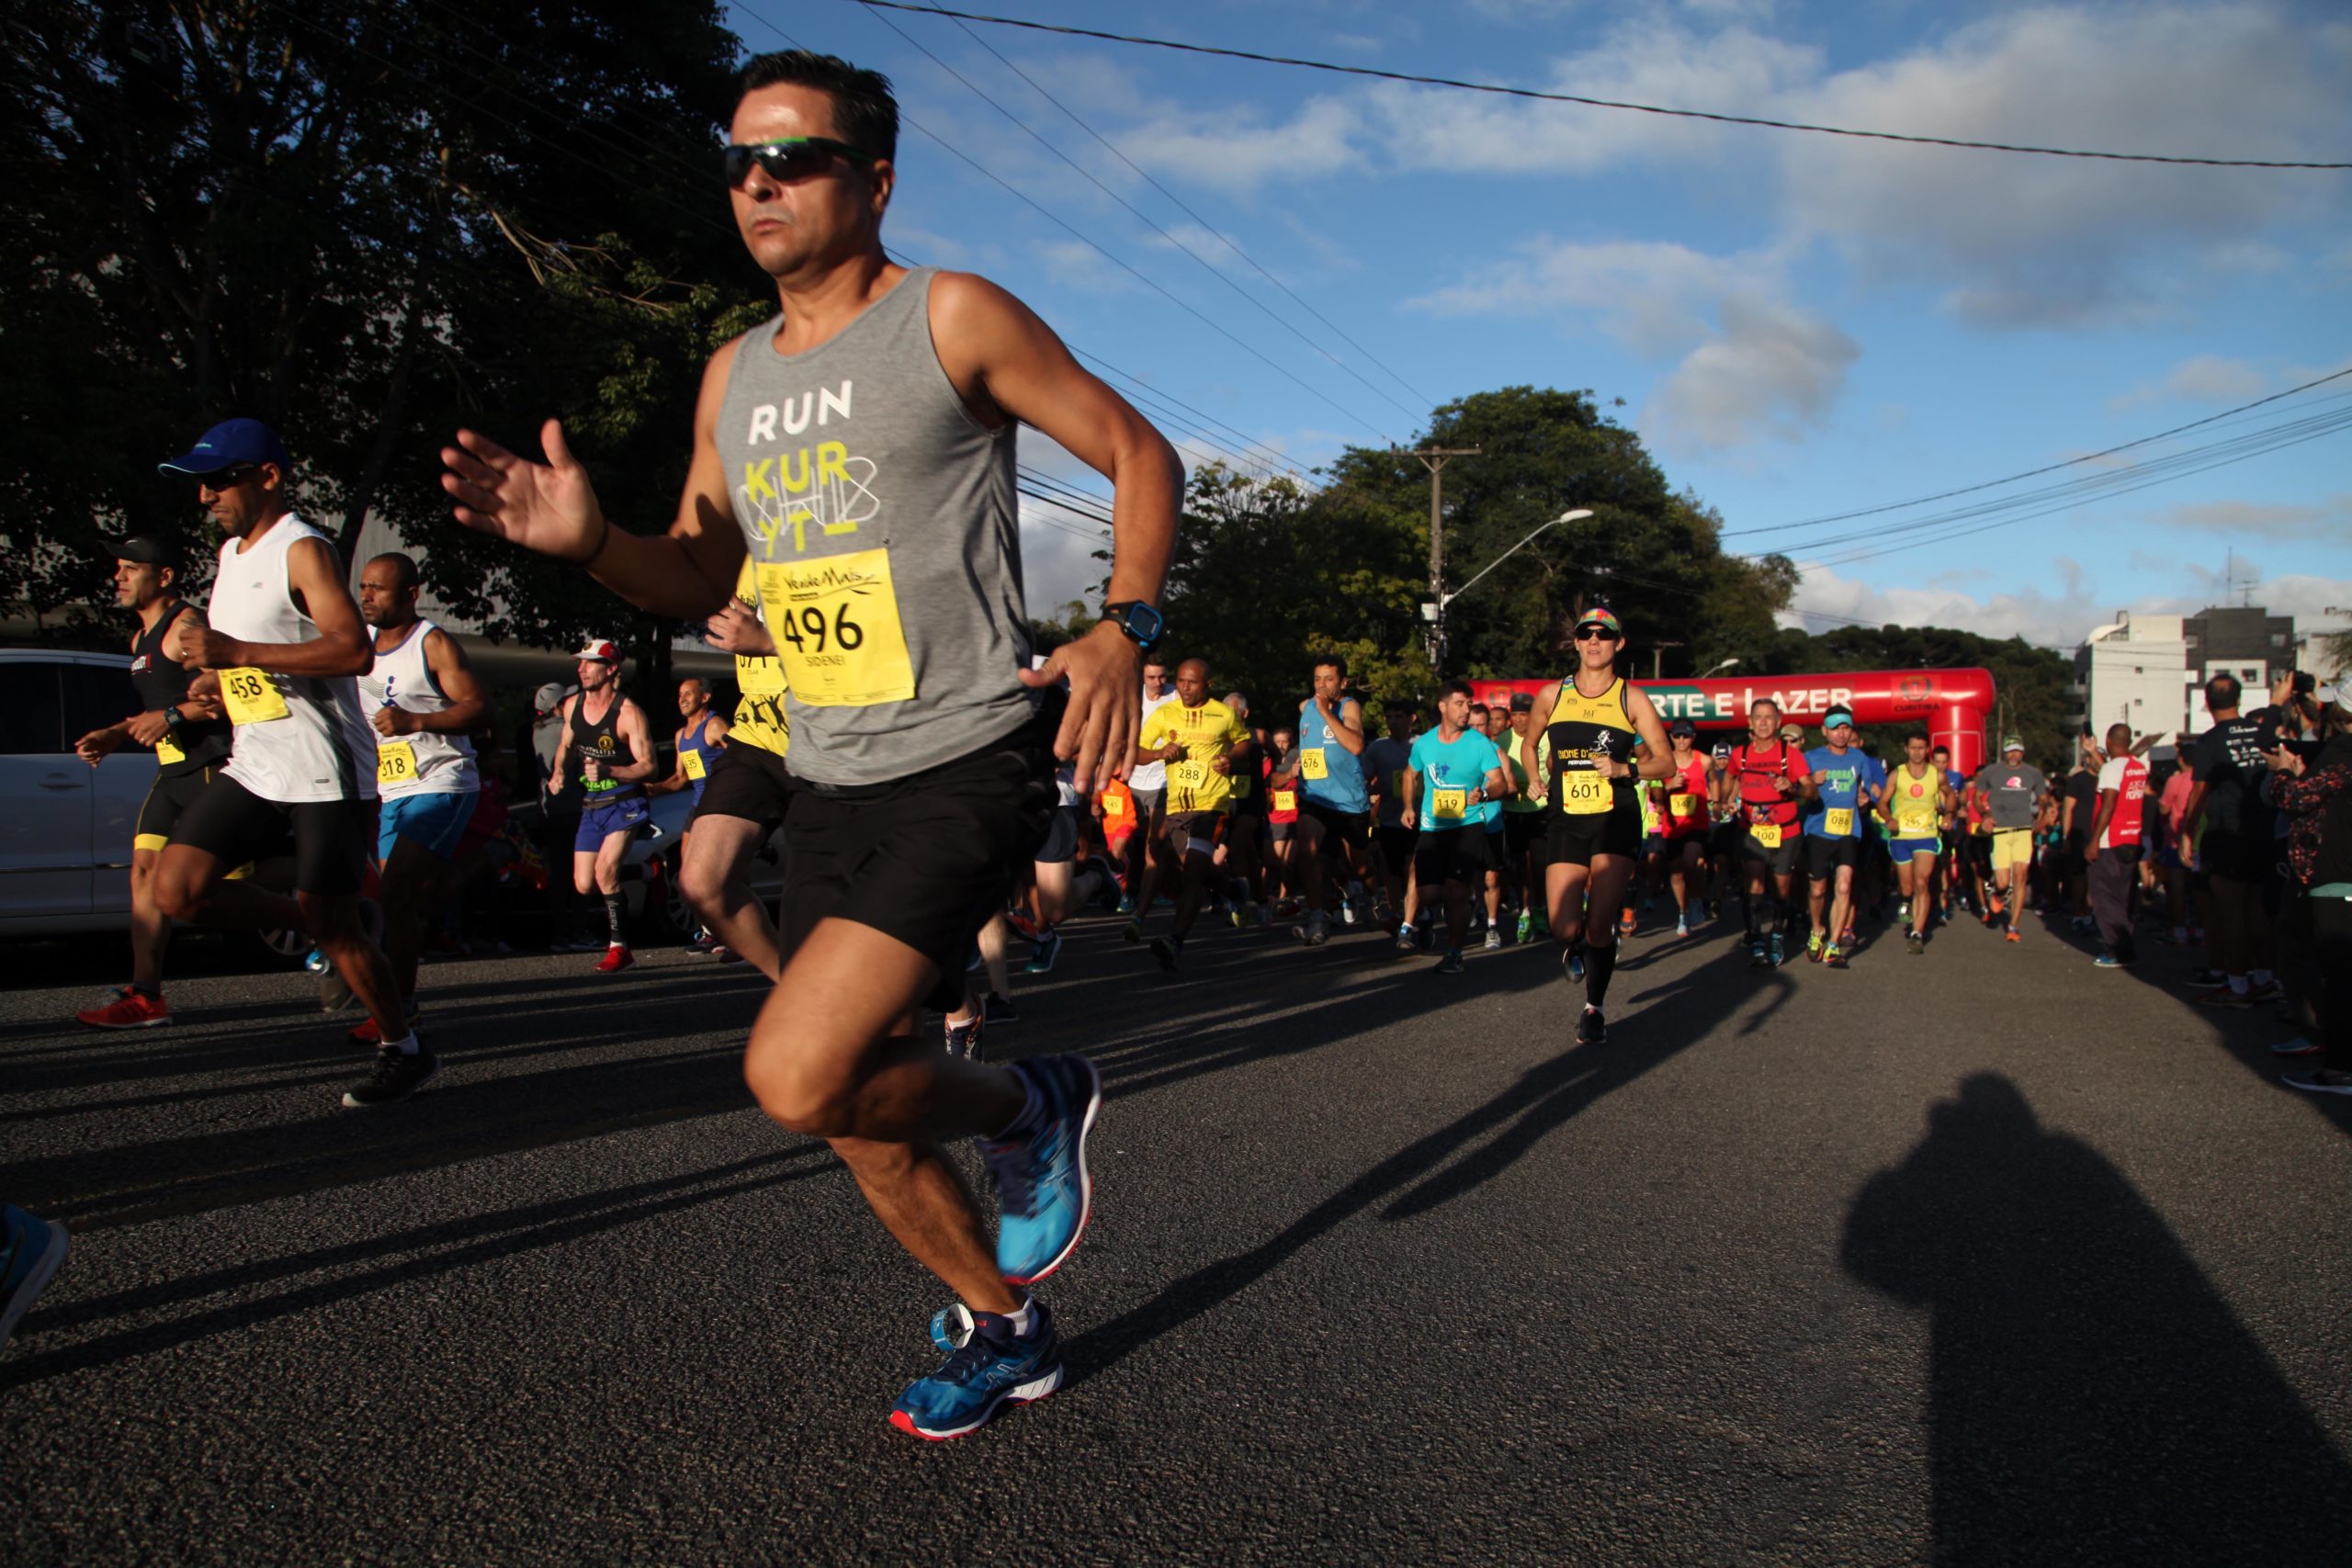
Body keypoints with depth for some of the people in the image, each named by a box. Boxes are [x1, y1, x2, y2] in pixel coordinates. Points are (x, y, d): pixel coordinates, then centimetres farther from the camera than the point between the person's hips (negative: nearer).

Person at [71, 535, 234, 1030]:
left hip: (212, 767, -10)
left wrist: (172, 715, -22)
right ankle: (145, 996, 5)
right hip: (174, 771, 10)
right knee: (146, 869, 3)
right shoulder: (141, 639, 20)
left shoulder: (187, 626, -11)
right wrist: (114, 736, 15)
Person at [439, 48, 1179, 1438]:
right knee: (856, 1104, 13)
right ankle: (1006, 1331, 34)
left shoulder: (952, 318, -5)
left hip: (968, 765, -7)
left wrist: (1125, 629, -18)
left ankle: (1030, 1109, 9)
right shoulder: (735, 375, 14)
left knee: (799, 1077, -21)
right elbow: (699, 582, 18)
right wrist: (589, 539, -3)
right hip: (828, 785, 8)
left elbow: (1140, 454, -3)